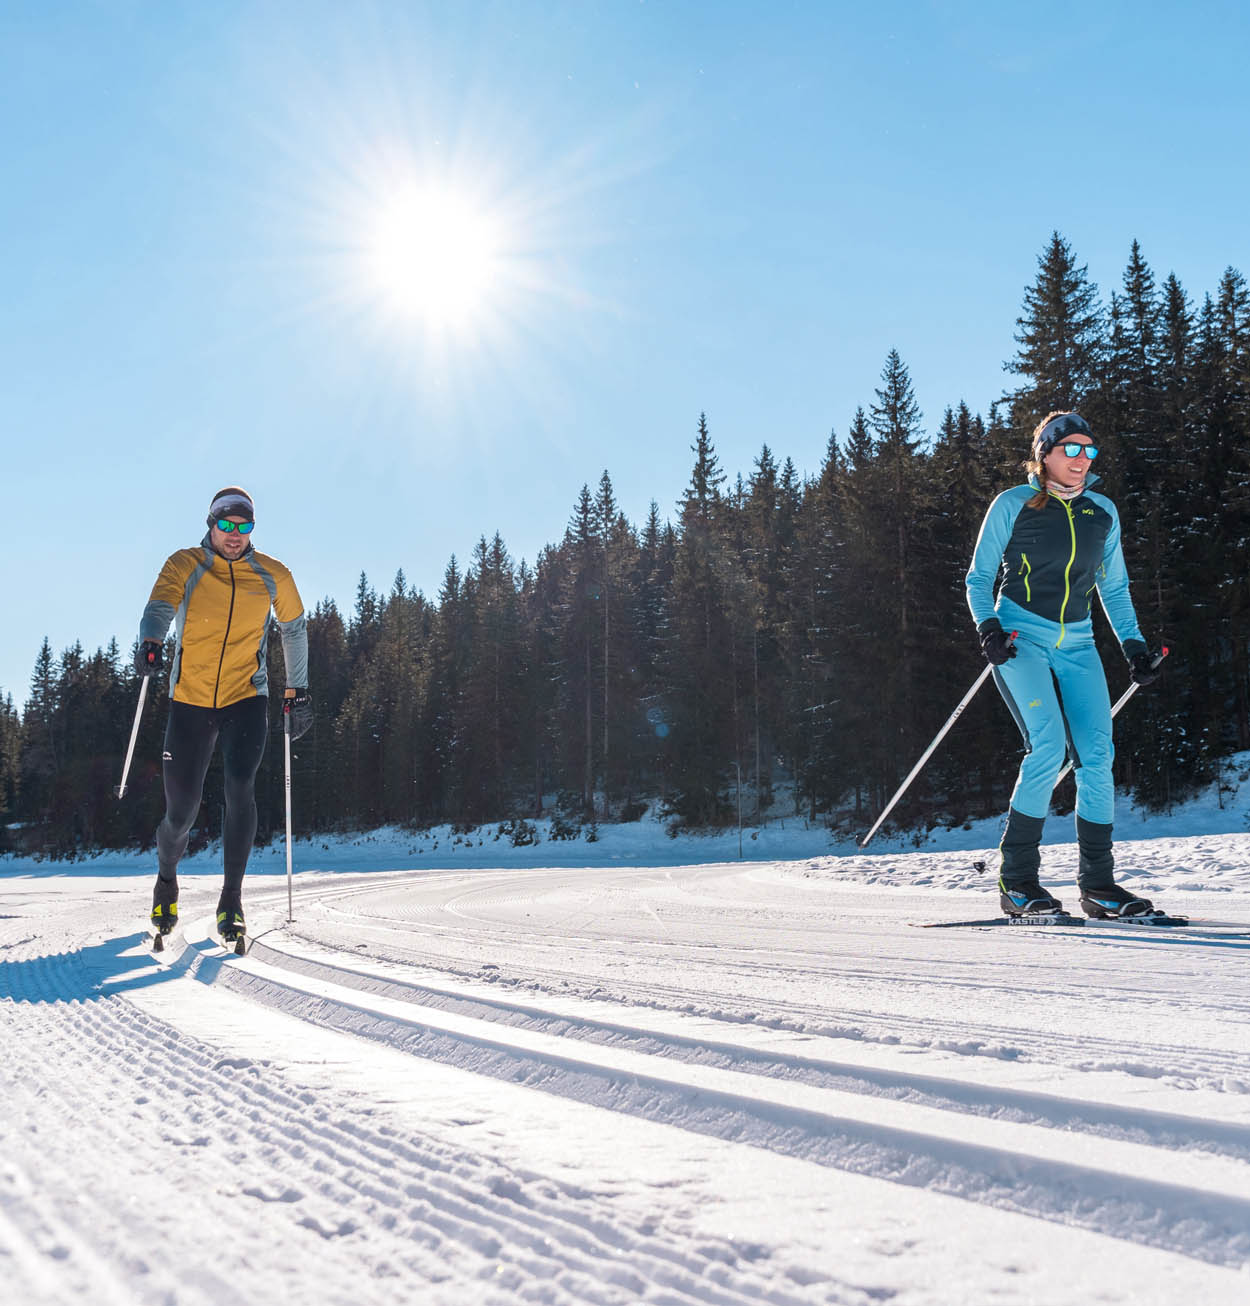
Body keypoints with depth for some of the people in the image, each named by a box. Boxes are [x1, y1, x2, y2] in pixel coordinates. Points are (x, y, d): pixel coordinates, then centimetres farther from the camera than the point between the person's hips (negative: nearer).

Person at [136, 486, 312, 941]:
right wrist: (151, 642, -43)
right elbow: (160, 606, -21)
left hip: (246, 700, 0)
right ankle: (166, 878, 36)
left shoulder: (272, 576, 1)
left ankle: (231, 899, -9)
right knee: (181, 811, 2)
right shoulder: (184, 566, -3)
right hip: (190, 702, 0)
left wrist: (297, 691, 12)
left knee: (240, 787, -22)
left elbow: (294, 630, 14)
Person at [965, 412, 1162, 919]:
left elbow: (1114, 587, 20)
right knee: (1048, 746, -21)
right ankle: (1016, 881, -11)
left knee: (1097, 755, -7)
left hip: (1077, 644, 5)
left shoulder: (1103, 512, 11)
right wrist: (988, 628, -15)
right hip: (1020, 638, -5)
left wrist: (1133, 644, 9)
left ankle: (1098, 885, 5)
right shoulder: (1012, 505, -2)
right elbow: (979, 578, 2)